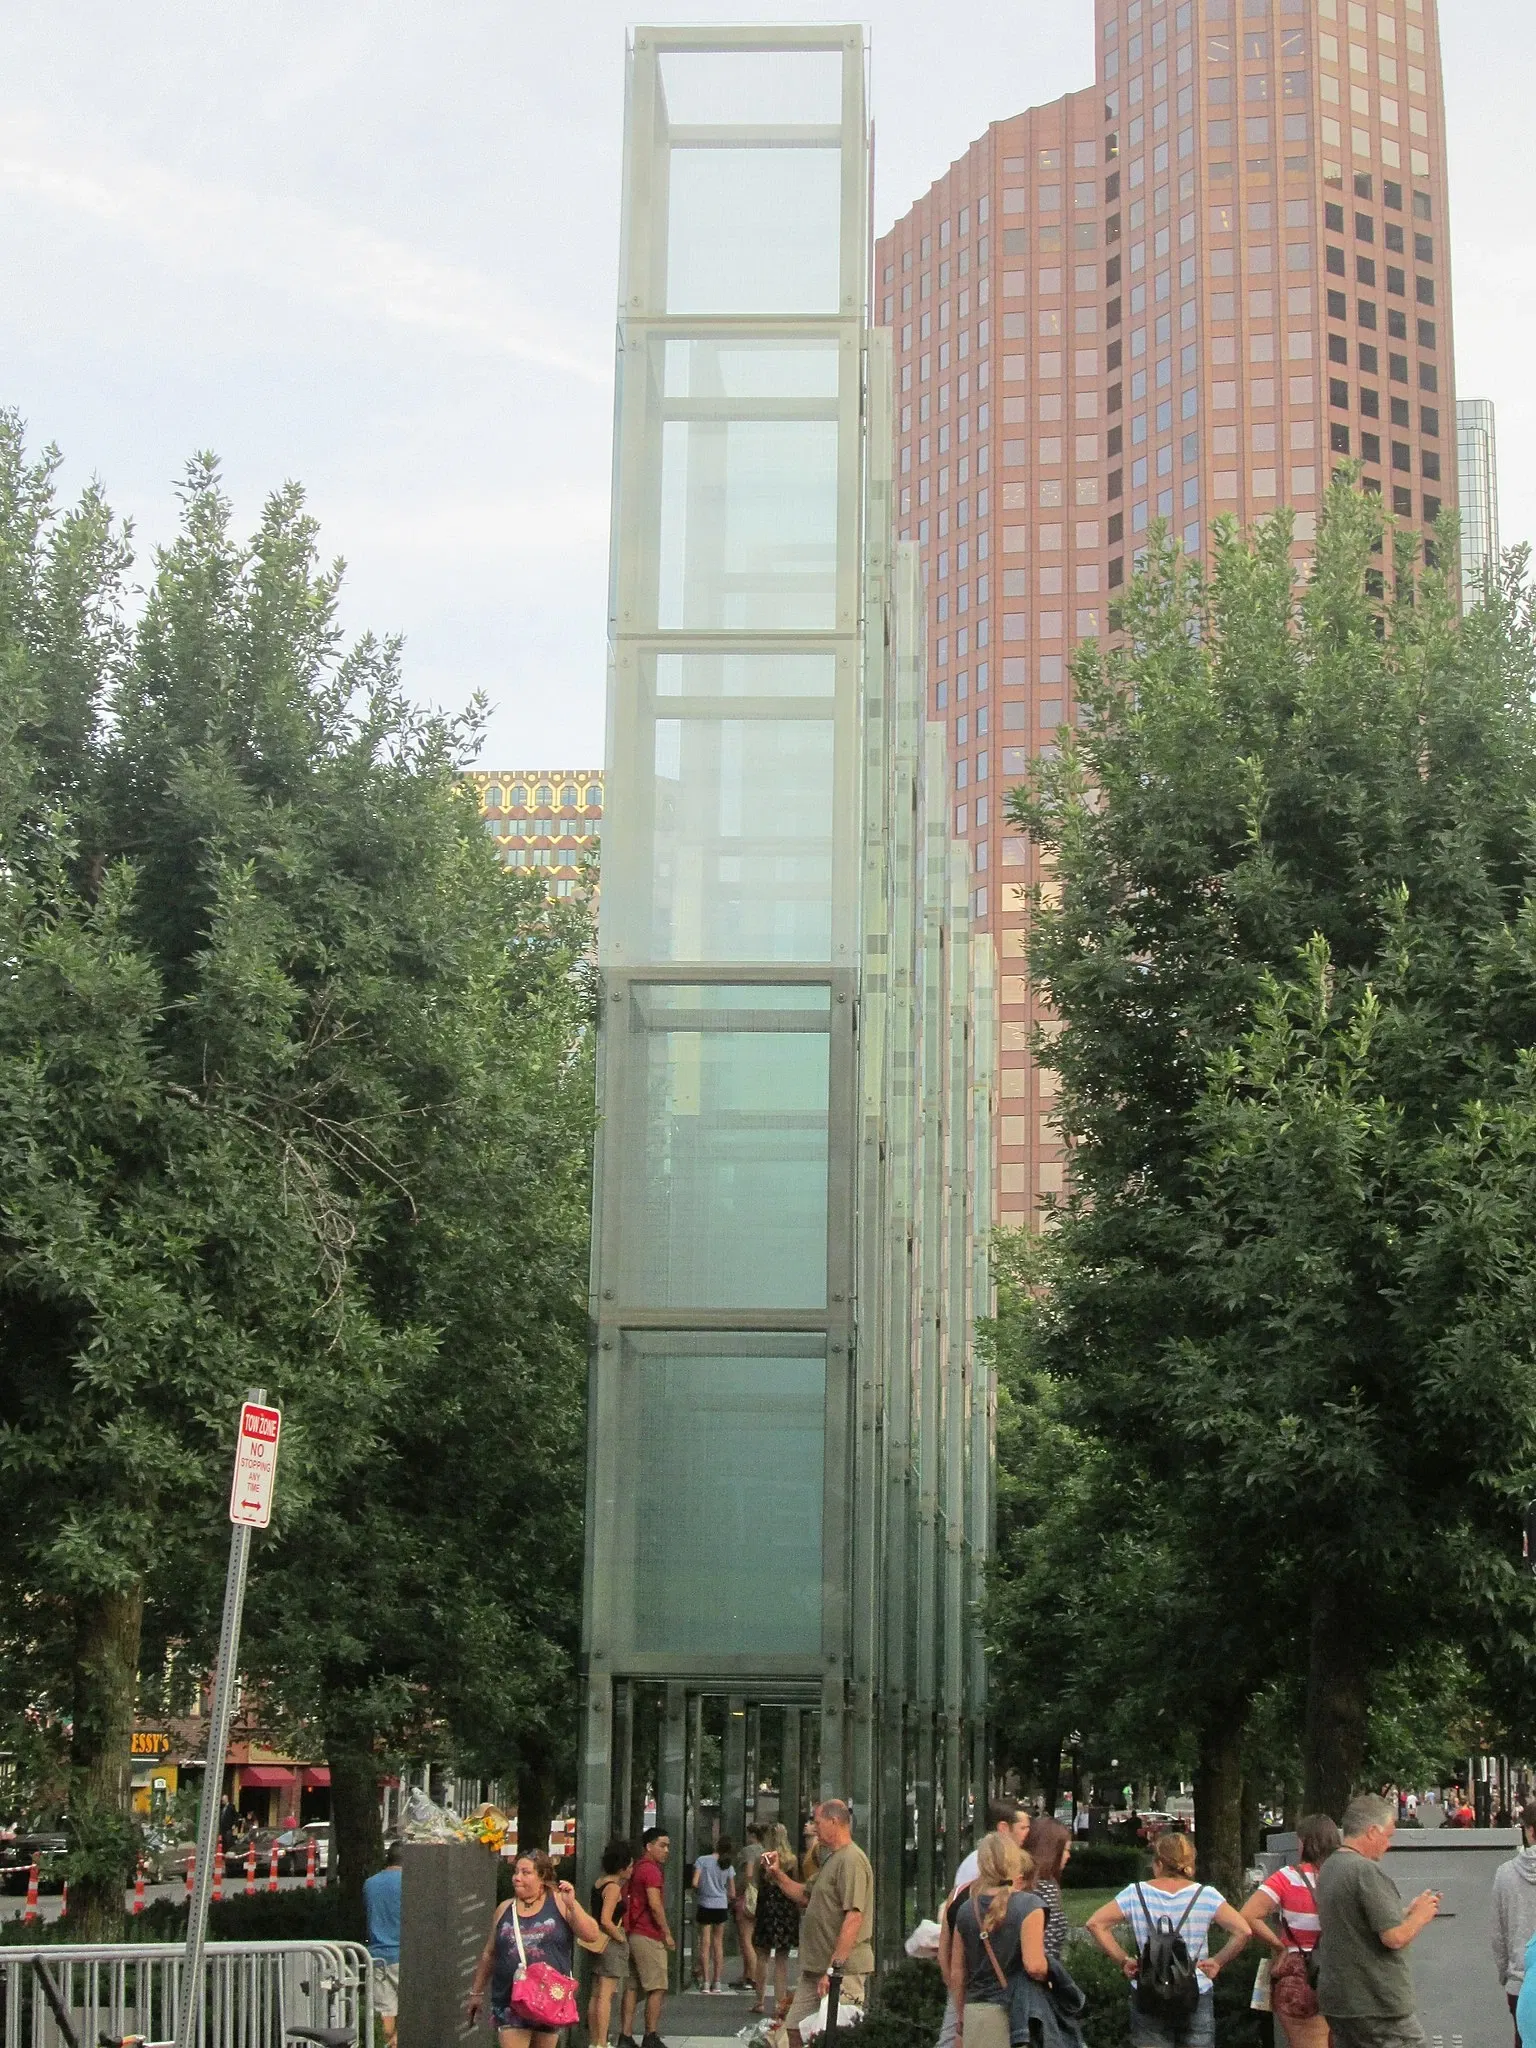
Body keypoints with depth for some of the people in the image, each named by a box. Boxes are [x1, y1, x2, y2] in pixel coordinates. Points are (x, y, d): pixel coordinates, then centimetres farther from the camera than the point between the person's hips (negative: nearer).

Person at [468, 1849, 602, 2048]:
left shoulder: (559, 1902, -1)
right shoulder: (504, 1909, 7)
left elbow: (593, 1935, -8)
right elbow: (489, 1954, 17)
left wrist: (572, 1905, -18)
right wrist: (477, 1992, 21)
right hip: (510, 2000, 1)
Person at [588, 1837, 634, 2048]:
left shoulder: (599, 1883, 9)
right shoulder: (613, 1888, -16)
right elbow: (606, 1921, -24)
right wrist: (620, 1938, -13)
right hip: (611, 1944, -9)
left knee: (596, 1995, 12)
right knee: (605, 1996, -7)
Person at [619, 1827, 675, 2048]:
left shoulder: (637, 1869, 16)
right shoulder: (651, 1870, -13)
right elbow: (655, 1904, -20)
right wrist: (667, 1933, -12)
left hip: (632, 1934, 9)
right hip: (649, 1936, -9)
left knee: (632, 1987, 9)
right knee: (657, 1988, -3)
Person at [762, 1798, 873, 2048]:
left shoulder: (851, 1860, -16)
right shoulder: (831, 1860, 20)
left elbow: (854, 1917, -24)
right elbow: (805, 1896, 28)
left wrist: (834, 1968, -25)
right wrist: (777, 1874, 16)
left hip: (843, 1969, -10)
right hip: (816, 1967, 10)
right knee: (794, 2028, 11)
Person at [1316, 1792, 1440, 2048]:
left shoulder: (1328, 1869, 12)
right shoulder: (1367, 1871, -17)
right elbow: (1395, 1937, -20)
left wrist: (1408, 1912, 15)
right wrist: (1421, 1916, -2)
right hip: (1377, 2006, -9)